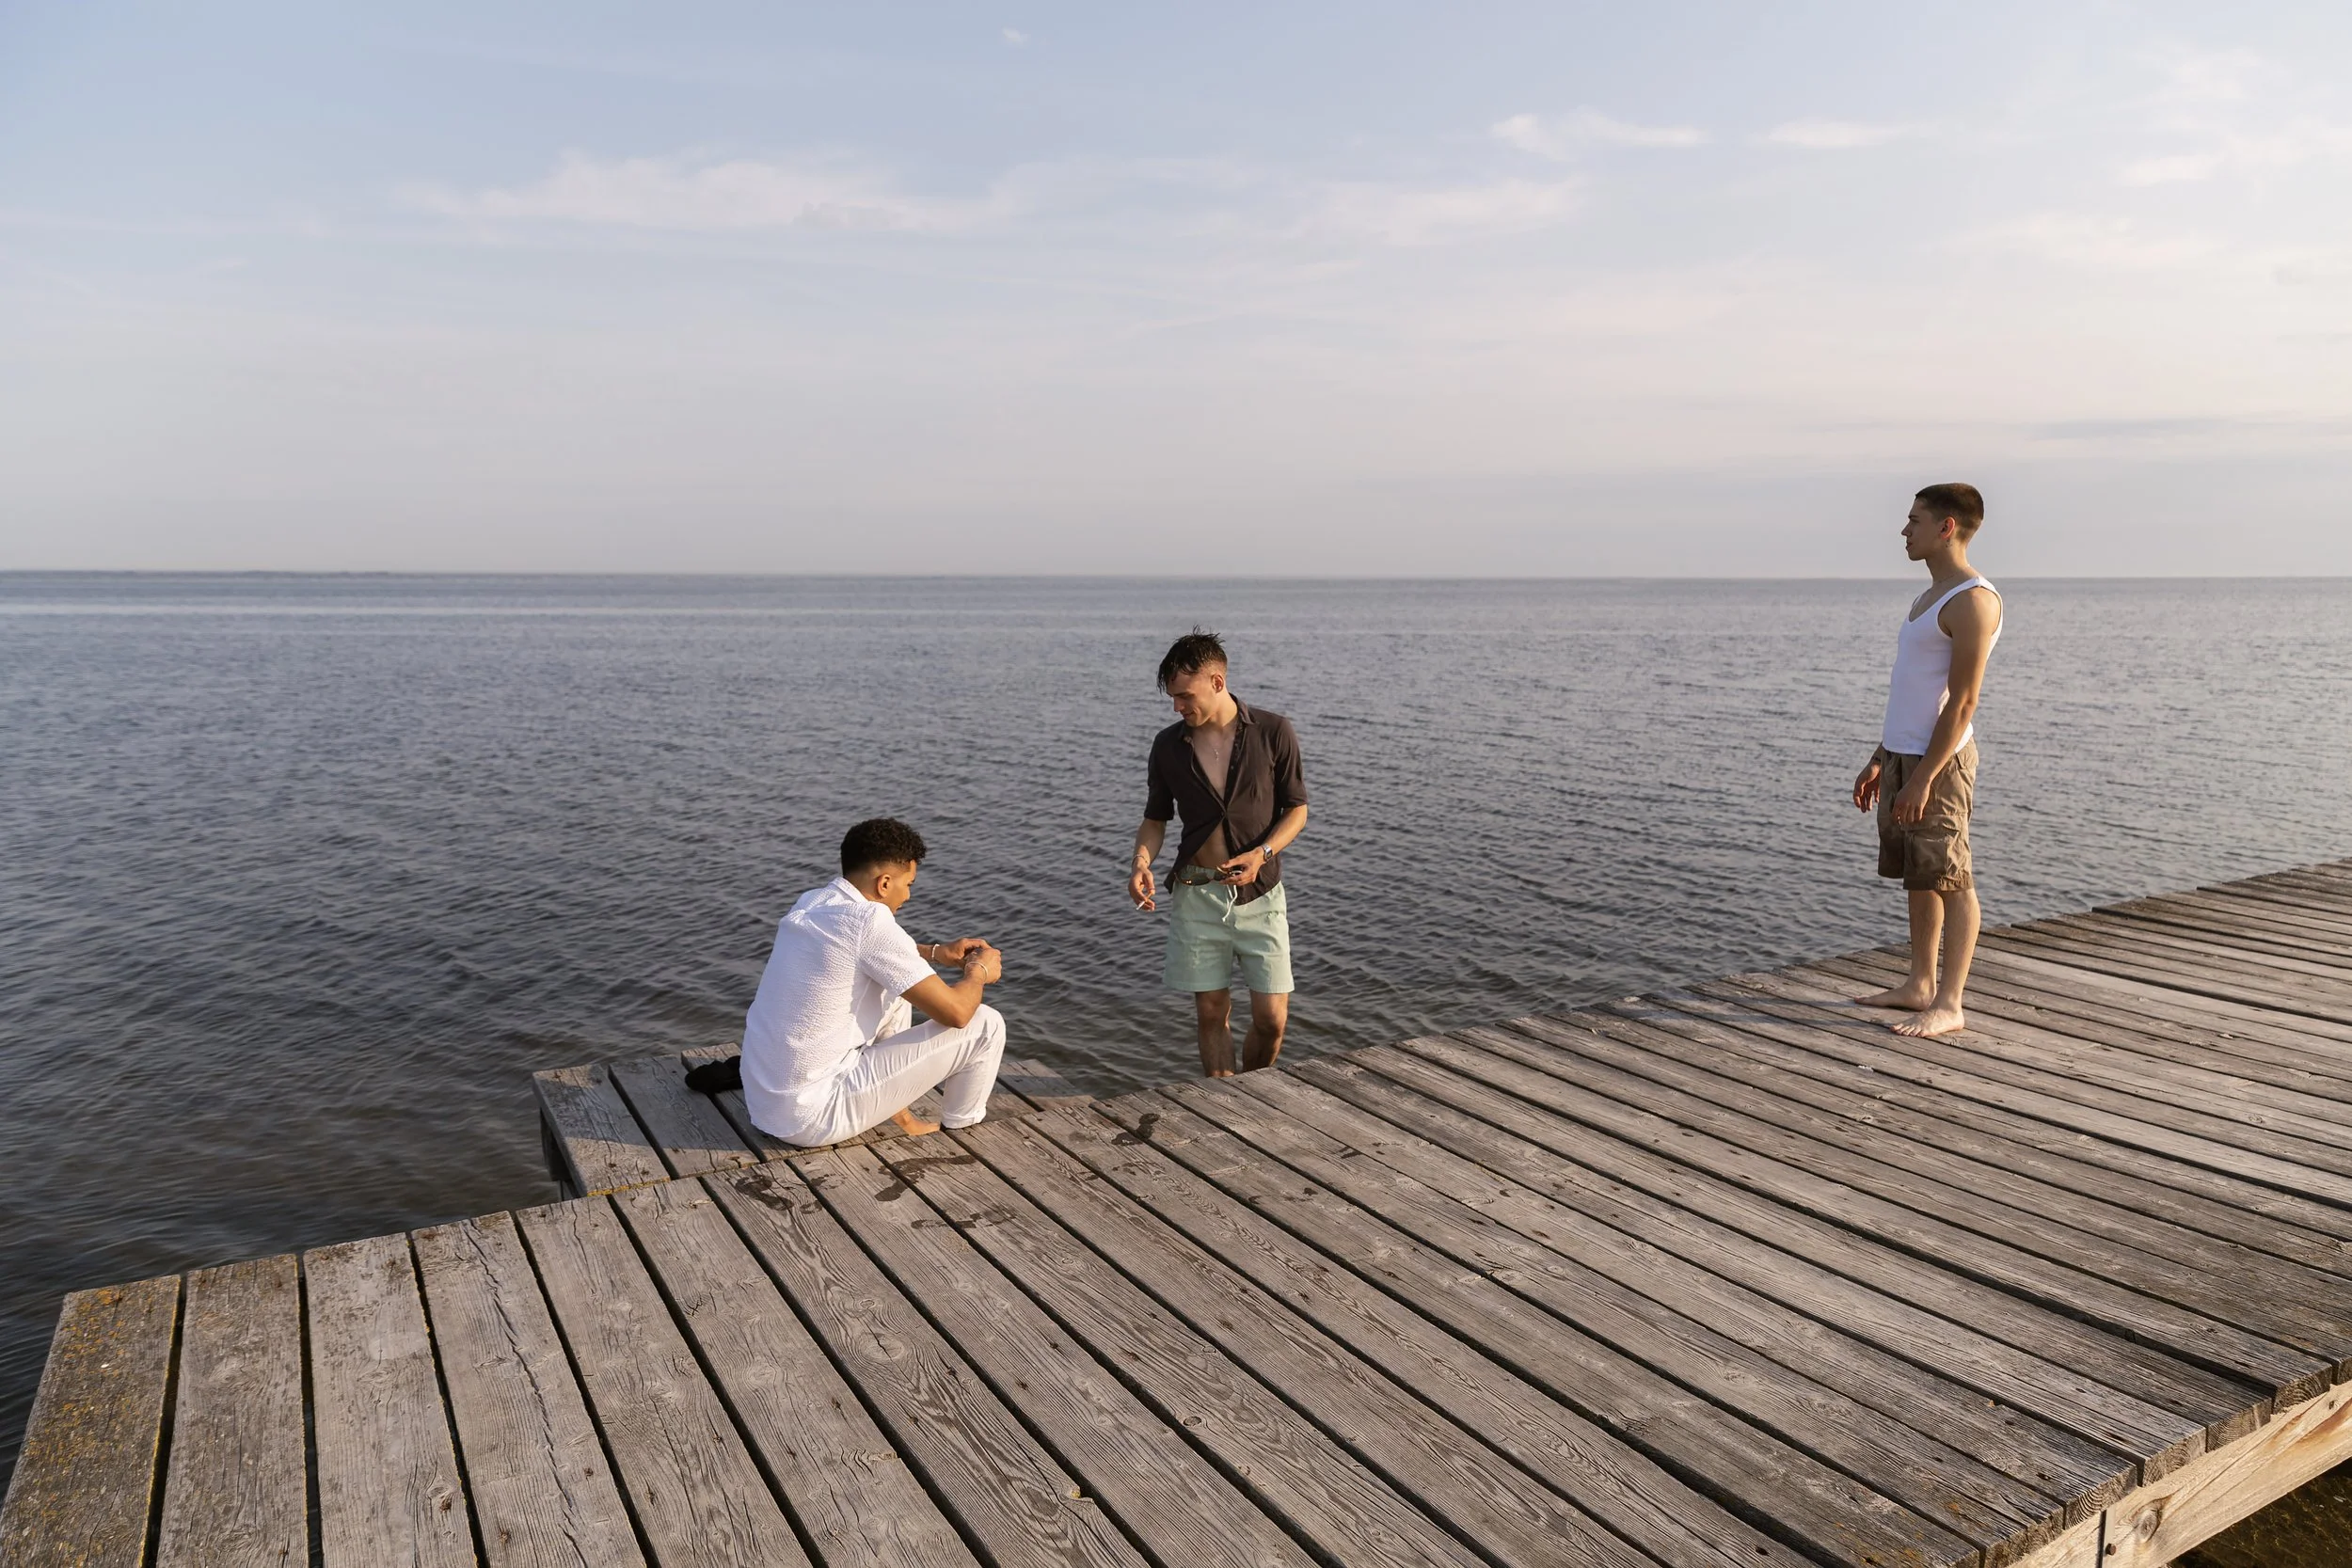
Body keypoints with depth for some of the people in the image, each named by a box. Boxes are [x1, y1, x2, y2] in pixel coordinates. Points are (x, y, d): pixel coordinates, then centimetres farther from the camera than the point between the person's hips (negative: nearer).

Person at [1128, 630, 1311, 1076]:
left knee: (1272, 1019, 0)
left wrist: (1260, 854, -16)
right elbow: (1155, 819, 10)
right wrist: (1141, 863, -11)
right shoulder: (1168, 745, 1)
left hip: (1259, 892, -1)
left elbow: (1297, 810, 1)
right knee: (1211, 1012, 5)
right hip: (1196, 893, 2)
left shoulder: (1274, 732, -5)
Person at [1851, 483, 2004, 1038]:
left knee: (1950, 880, -3)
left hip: (1938, 760, -9)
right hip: (1902, 755, 9)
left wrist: (1923, 778, -21)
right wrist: (1879, 760, 19)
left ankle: (1949, 1004, 3)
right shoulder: (1931, 595, 18)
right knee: (1919, 877, 14)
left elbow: (1962, 701, -19)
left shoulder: (1972, 600, -13)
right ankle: (1920, 985, 23)